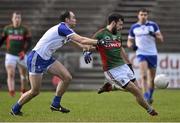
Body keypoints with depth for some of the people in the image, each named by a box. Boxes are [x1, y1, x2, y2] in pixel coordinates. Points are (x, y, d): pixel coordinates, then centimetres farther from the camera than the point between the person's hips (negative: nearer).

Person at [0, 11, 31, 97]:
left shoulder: (24, 29, 0)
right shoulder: (7, 29, 5)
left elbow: (28, 42, -7)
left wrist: (24, 52, -21)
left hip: (21, 56, 0)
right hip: (10, 55, 0)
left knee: (23, 75, 11)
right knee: (10, 74, -15)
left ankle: (23, 92, 31)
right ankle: (11, 92, -22)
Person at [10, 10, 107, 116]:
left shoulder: (67, 30, 8)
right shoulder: (62, 28, -21)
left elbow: (80, 41, 9)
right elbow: (81, 40, -25)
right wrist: (99, 42, -18)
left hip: (47, 59, 10)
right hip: (36, 59, -9)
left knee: (67, 77, -1)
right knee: (35, 91, -5)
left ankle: (55, 104, 12)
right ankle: (15, 109, 16)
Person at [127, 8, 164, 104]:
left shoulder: (153, 25, 2)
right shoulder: (133, 27, 5)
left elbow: (161, 39, -1)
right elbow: (129, 41, 14)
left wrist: (154, 35, -22)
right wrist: (131, 45, -10)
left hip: (152, 54, 1)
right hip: (141, 54, -1)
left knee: (152, 78, 9)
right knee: (144, 75, -21)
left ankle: (150, 96, 31)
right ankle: (145, 97, -25)